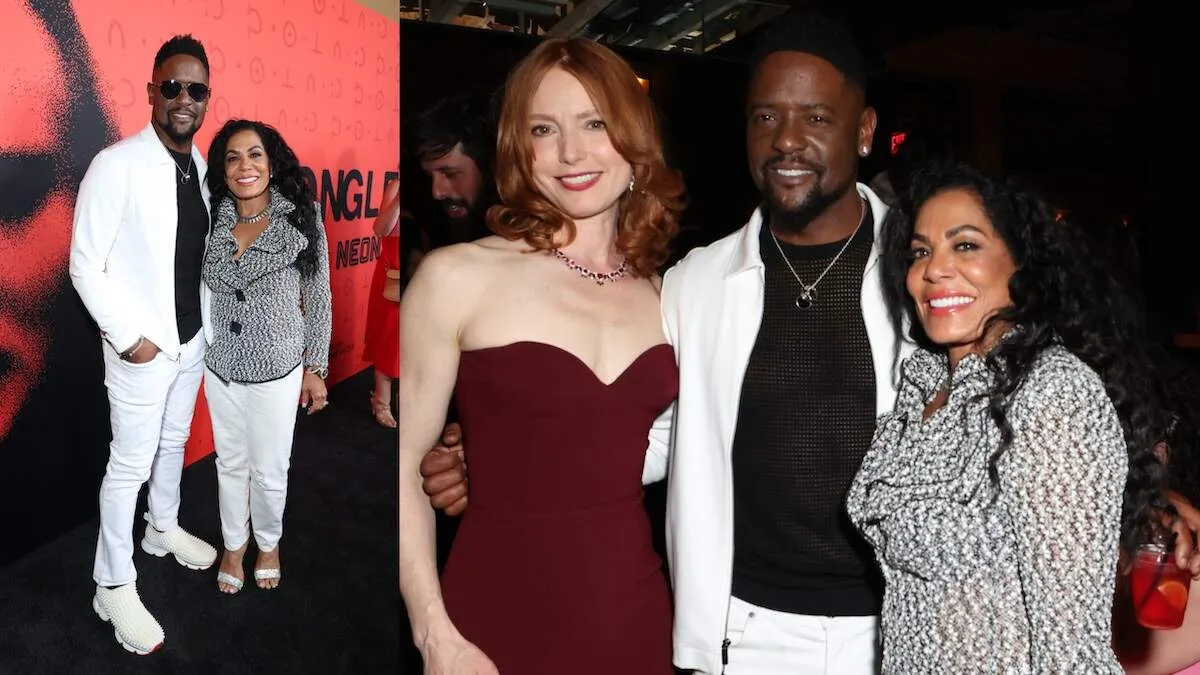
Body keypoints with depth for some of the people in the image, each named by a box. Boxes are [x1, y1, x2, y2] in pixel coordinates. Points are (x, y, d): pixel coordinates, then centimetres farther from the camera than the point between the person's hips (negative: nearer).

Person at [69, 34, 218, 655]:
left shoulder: (203, 165, 1)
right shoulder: (117, 165, -19)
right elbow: (85, 266, -16)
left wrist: (206, 323, 3)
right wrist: (129, 336, -16)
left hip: (193, 340, 6)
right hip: (142, 348, -6)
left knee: (173, 443, 24)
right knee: (130, 465, 6)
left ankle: (164, 530, 47)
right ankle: (114, 587, 22)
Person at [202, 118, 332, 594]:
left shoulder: (301, 218, -12)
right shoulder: (213, 219, -3)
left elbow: (318, 298, -6)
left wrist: (315, 368, -4)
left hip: (277, 371, -3)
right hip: (221, 367, 3)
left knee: (269, 471, 11)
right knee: (230, 463, 19)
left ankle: (269, 543, 39)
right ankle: (234, 544, 41)